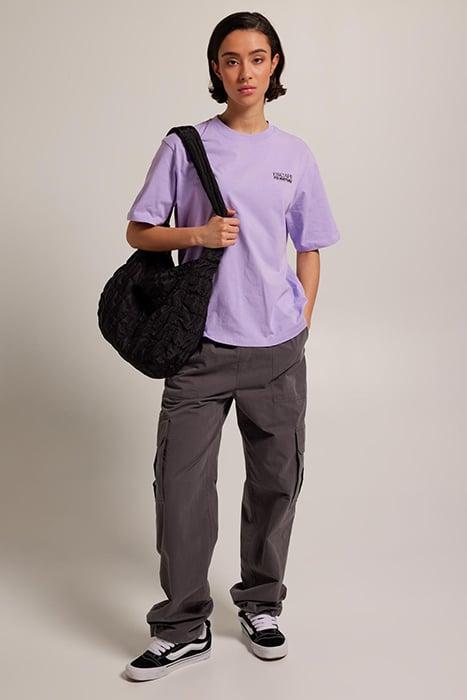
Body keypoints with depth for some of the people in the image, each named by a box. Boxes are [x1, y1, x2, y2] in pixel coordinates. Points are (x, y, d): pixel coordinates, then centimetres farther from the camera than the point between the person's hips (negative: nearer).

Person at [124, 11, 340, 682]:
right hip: (201, 345, -2)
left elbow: (309, 249, 13)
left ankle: (261, 604, 32)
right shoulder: (185, 146, 0)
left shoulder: (296, 155, 7)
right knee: (181, 484, -2)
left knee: (276, 481, 11)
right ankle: (184, 628, 15)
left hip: (278, 348, 2)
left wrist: (303, 328, 7)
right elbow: (138, 232, 3)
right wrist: (198, 234, -14)